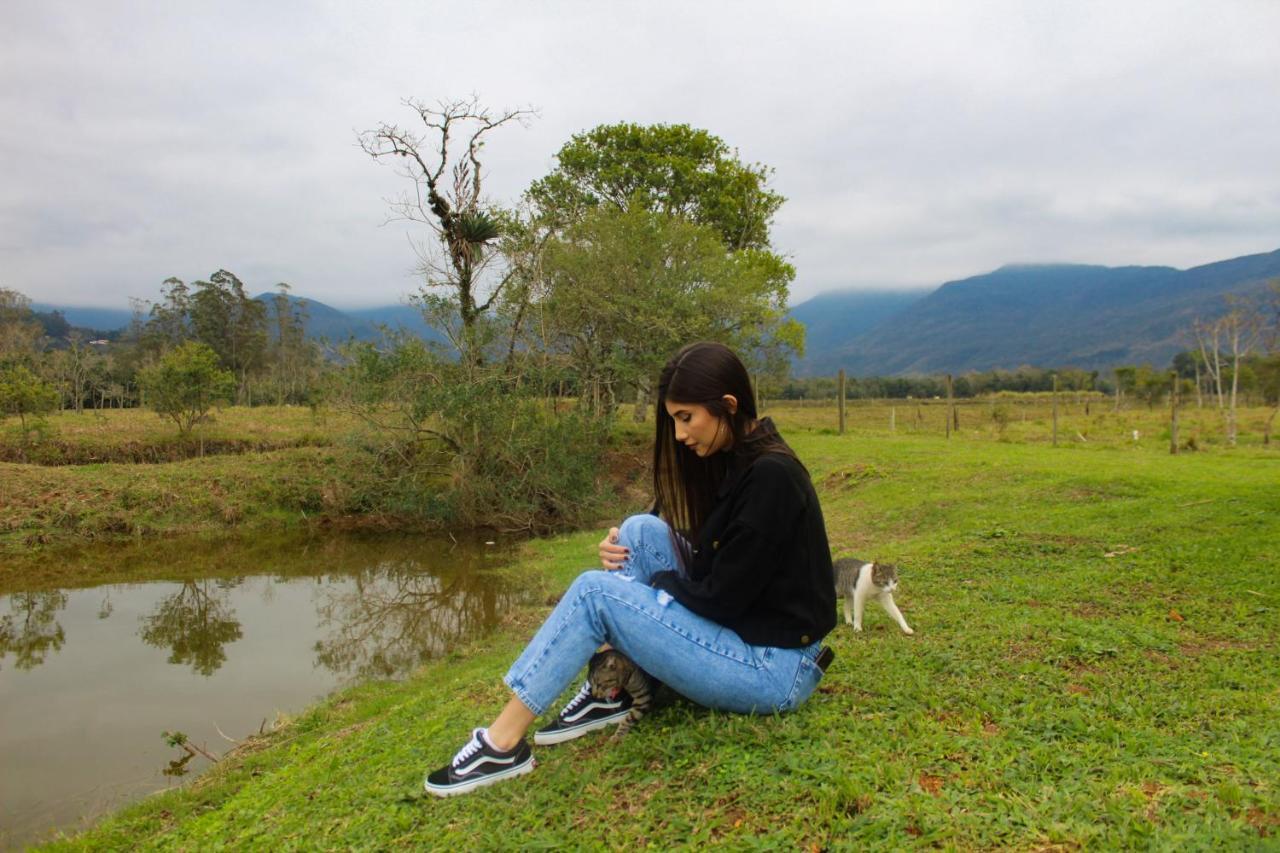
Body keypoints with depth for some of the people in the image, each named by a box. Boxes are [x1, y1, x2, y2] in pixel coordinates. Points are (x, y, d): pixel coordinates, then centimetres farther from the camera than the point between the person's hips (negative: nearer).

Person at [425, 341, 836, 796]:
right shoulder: (729, 460, 6)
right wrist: (624, 554, -5)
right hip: (738, 630, 9)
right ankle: (611, 691, 2)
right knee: (643, 530, -2)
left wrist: (651, 580, -3)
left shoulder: (770, 476, -22)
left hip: (776, 670, -9)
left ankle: (504, 744, -5)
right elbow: (713, 571, 12)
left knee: (596, 592, -15)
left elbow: (722, 598, -21)